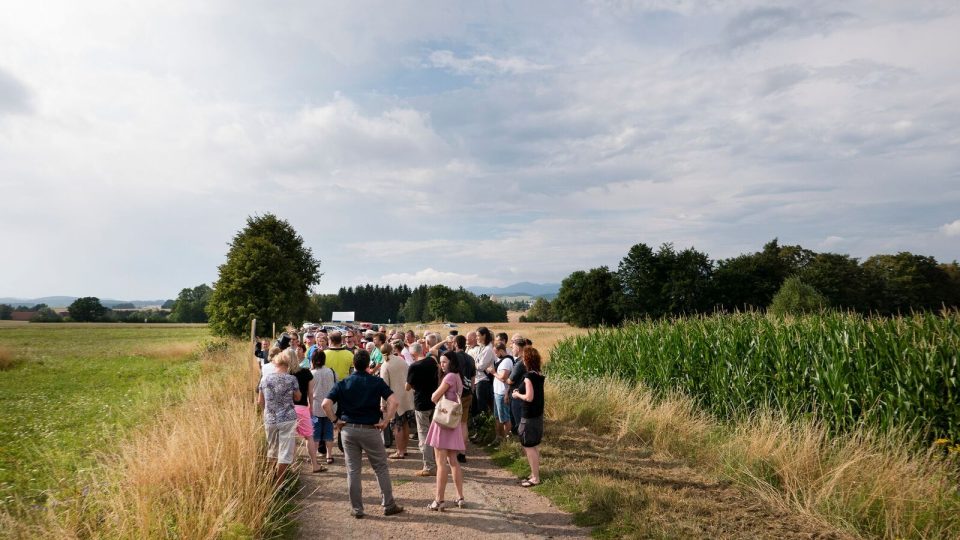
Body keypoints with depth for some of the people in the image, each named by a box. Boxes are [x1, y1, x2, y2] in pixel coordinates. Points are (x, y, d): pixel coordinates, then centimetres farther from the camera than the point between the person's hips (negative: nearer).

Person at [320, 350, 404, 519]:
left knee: (353, 470, 11)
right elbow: (393, 401, -16)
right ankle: (388, 505, 17)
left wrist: (335, 420, 1)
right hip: (371, 429, -2)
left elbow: (326, 404, -9)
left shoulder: (342, 384, 1)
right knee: (381, 468, 11)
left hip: (348, 429, 2)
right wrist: (385, 421, -8)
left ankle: (357, 509, 17)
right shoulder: (377, 382, -4)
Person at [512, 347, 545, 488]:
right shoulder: (539, 375, 6)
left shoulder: (529, 376, -20)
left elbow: (529, 397, -24)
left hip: (529, 417, -9)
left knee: (529, 447, 1)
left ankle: (535, 478, 7)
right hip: (538, 414, 9)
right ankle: (535, 474, 28)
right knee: (534, 446, 18)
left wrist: (517, 395, -8)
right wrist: (520, 392, 10)